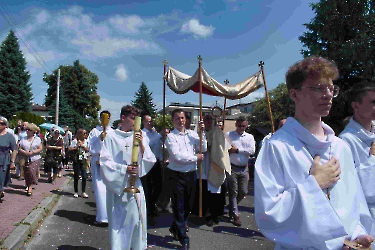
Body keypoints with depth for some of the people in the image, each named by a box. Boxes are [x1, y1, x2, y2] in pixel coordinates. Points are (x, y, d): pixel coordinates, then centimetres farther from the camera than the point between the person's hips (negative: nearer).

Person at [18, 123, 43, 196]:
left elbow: (40, 148, -3)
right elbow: (19, 149, 8)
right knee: (27, 174, 5)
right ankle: (28, 186, 19)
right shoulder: (23, 139, 11)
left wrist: (32, 152, -15)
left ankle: (30, 188, -7)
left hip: (35, 160, -3)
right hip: (25, 160, 3)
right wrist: (24, 152, -13)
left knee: (32, 173, -11)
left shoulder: (37, 139, 2)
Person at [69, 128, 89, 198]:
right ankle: (76, 192, 18)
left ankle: (83, 192, 8)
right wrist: (76, 147, -15)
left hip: (83, 160, 3)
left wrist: (83, 146, -8)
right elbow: (69, 149, -7)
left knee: (84, 176, -1)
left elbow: (87, 150, 7)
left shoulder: (86, 141, 8)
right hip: (76, 160, -3)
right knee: (76, 177, 6)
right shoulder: (75, 141, -4)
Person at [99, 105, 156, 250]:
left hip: (135, 184, 3)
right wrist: (124, 169, -19)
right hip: (117, 184, -3)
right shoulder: (111, 137, -5)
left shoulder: (139, 137, 5)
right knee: (118, 220, 4)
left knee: (136, 218, 9)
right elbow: (105, 162, -8)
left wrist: (141, 144, -15)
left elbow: (150, 160, 0)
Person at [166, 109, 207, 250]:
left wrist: (202, 132, -9)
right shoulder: (171, 137, -9)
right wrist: (196, 158, -9)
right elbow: (177, 156, -18)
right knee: (179, 206, 3)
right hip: (177, 175, -5)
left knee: (188, 204, 17)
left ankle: (175, 228, 41)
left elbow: (203, 149, -2)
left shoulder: (192, 134, 4)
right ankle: (183, 238, 17)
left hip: (191, 174, 5)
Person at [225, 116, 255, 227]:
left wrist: (237, 150, -11)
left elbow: (252, 151, -6)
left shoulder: (249, 137, 8)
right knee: (233, 192, 1)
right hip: (232, 168, -3)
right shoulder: (228, 135, 0)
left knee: (243, 192, 11)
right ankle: (235, 215, 12)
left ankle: (232, 207, 36)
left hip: (244, 168, 4)